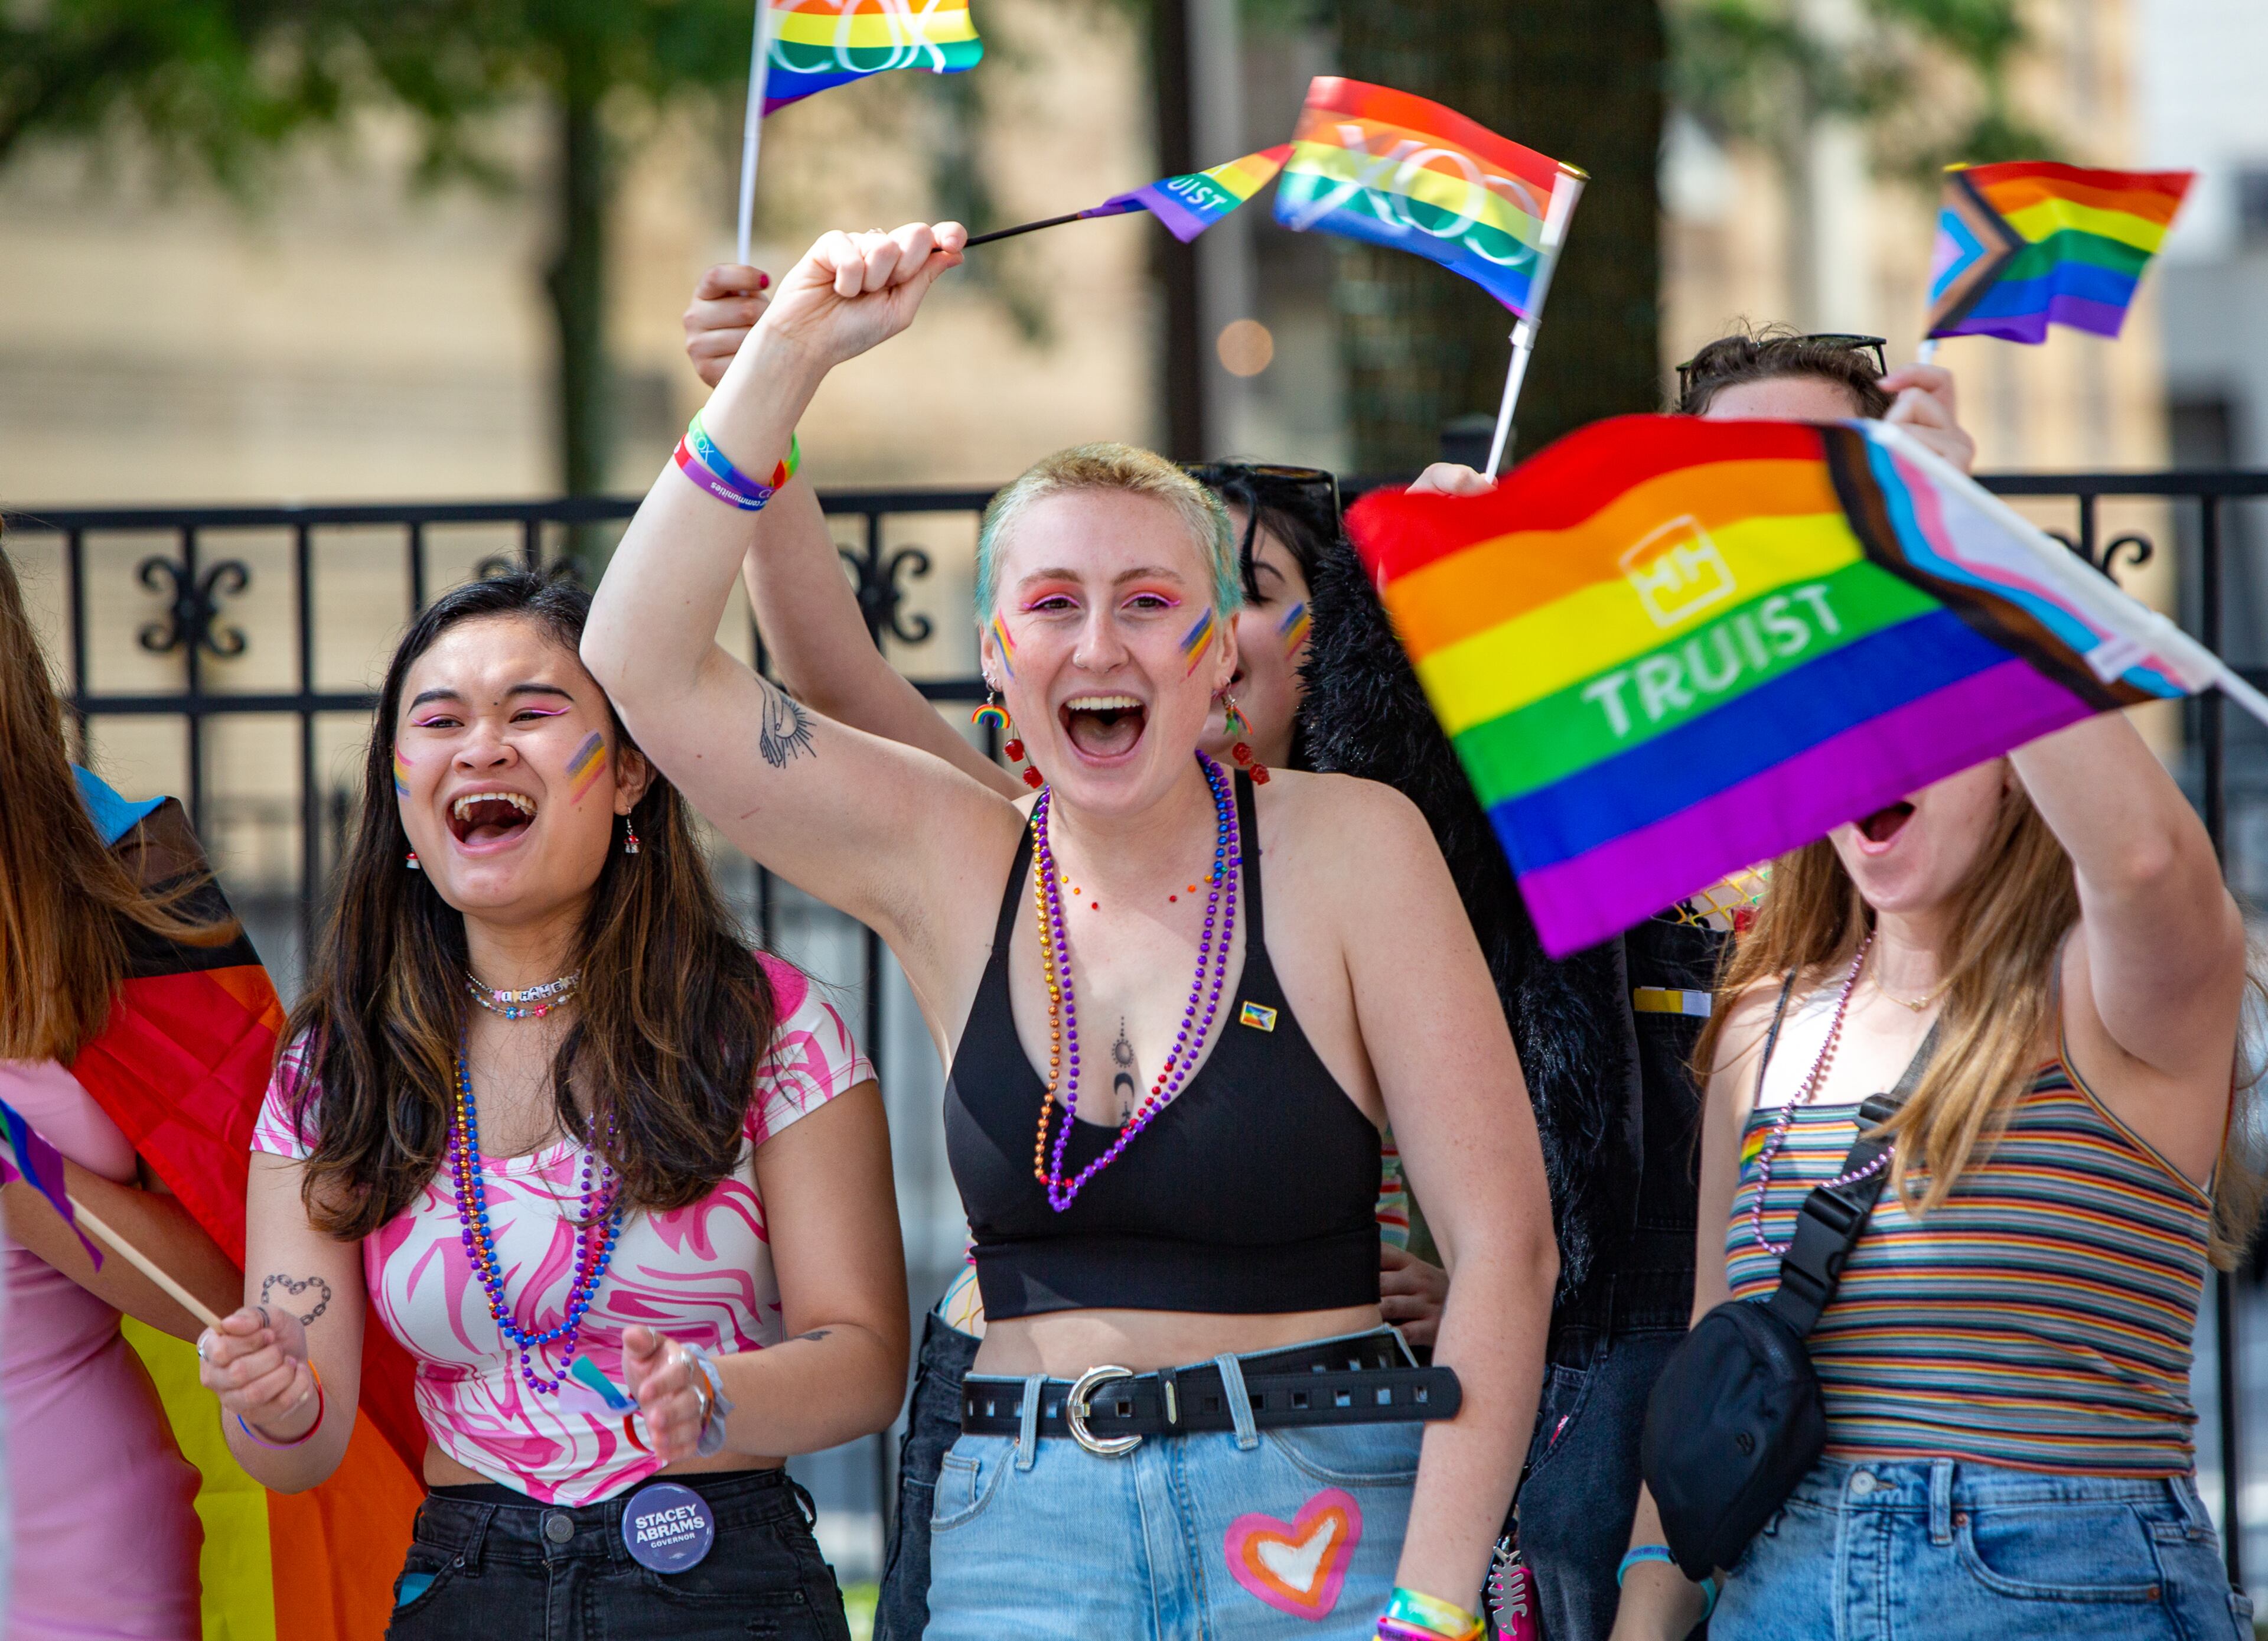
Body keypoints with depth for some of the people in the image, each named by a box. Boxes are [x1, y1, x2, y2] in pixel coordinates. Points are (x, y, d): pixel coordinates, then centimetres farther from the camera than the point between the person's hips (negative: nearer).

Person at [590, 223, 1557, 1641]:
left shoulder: (1349, 847, -3)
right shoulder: (949, 864, 6)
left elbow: (1504, 1243, -6)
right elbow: (645, 664, -1)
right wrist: (788, 357, -5)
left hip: (1321, 1512, -2)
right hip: (1024, 1520, 2)